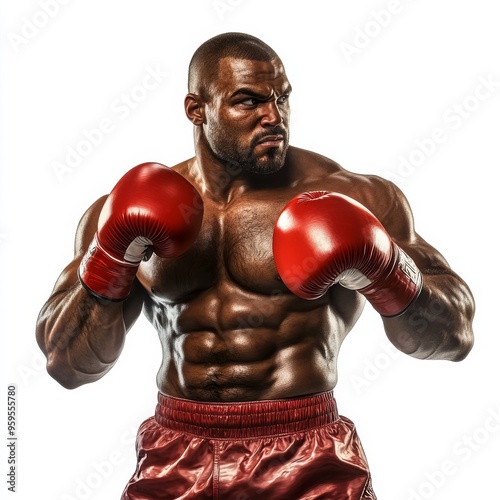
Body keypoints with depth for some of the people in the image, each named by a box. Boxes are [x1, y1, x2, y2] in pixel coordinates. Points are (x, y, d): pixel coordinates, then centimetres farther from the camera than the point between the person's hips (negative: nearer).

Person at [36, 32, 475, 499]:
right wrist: (112, 258, -15)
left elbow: (455, 336, -5)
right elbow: (65, 364, -1)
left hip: (307, 461, -2)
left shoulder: (346, 197, -7)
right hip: (175, 461, 3)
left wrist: (380, 271, -23)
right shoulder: (127, 212, 0)